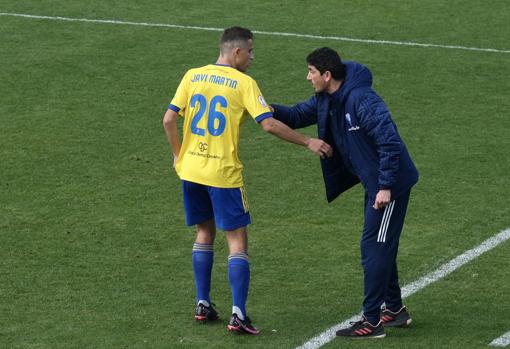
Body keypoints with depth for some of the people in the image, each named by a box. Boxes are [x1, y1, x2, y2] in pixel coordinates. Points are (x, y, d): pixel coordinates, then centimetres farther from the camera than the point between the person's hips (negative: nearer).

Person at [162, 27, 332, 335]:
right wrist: (308, 142, -7)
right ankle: (238, 315, -7)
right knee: (237, 240, 2)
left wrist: (178, 155, 16)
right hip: (223, 173, -5)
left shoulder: (193, 76, 5)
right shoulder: (244, 83, -9)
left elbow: (169, 119, 2)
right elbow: (269, 124, -16)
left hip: (191, 169, 5)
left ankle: (203, 305, 23)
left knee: (205, 232, 22)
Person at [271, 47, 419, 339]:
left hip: (391, 184, -10)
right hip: (375, 183, 10)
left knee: (374, 247, -7)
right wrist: (270, 110, -9)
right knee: (380, 247, 18)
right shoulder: (325, 100, 4)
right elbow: (298, 116, 13)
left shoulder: (362, 100, -25)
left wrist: (386, 187, -26)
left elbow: (390, 142, -28)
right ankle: (395, 309, 31)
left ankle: (372, 321, -3)